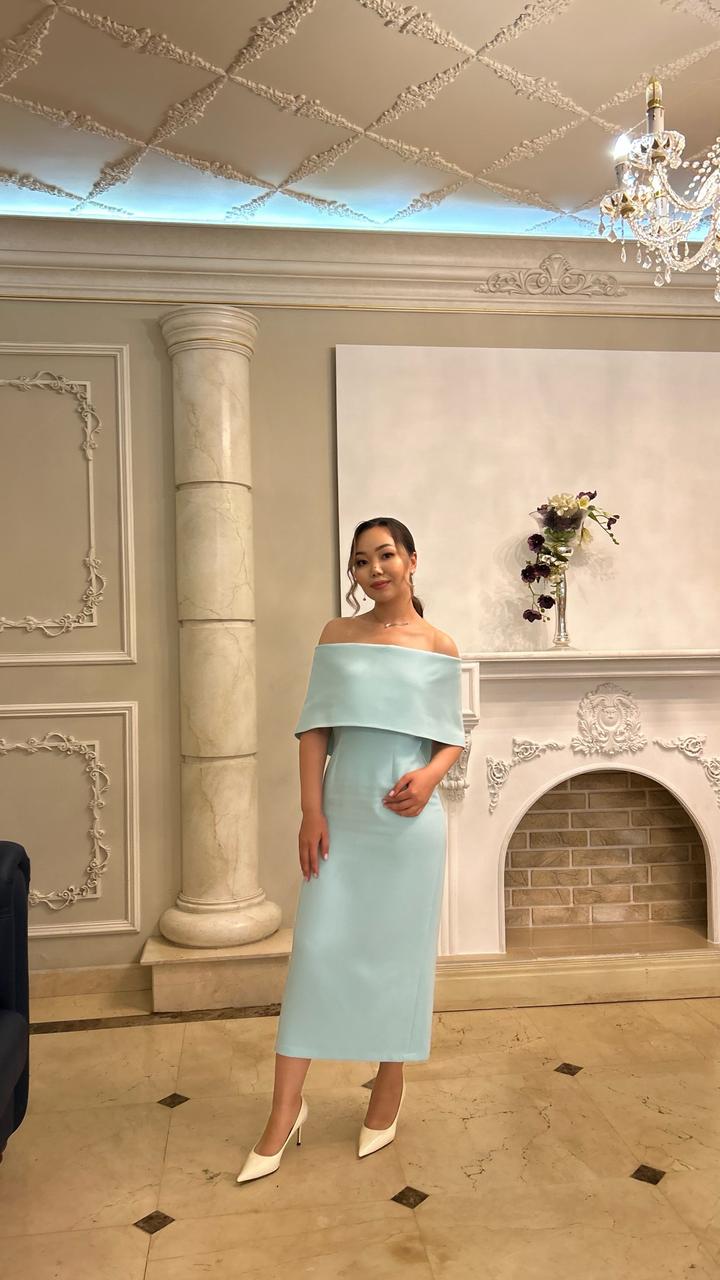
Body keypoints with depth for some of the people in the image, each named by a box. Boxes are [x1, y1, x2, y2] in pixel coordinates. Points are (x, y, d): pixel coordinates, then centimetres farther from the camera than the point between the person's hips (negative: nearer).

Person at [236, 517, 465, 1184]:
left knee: (399, 950, 9)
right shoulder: (336, 636, 4)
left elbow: (453, 736, 6)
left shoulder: (439, 646, 2)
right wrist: (311, 812, -6)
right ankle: (285, 1110, 15)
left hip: (409, 818, 0)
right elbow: (315, 729, 1)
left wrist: (430, 774, -14)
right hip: (344, 812, 1)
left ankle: (389, 1092, 30)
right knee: (316, 949, 2)